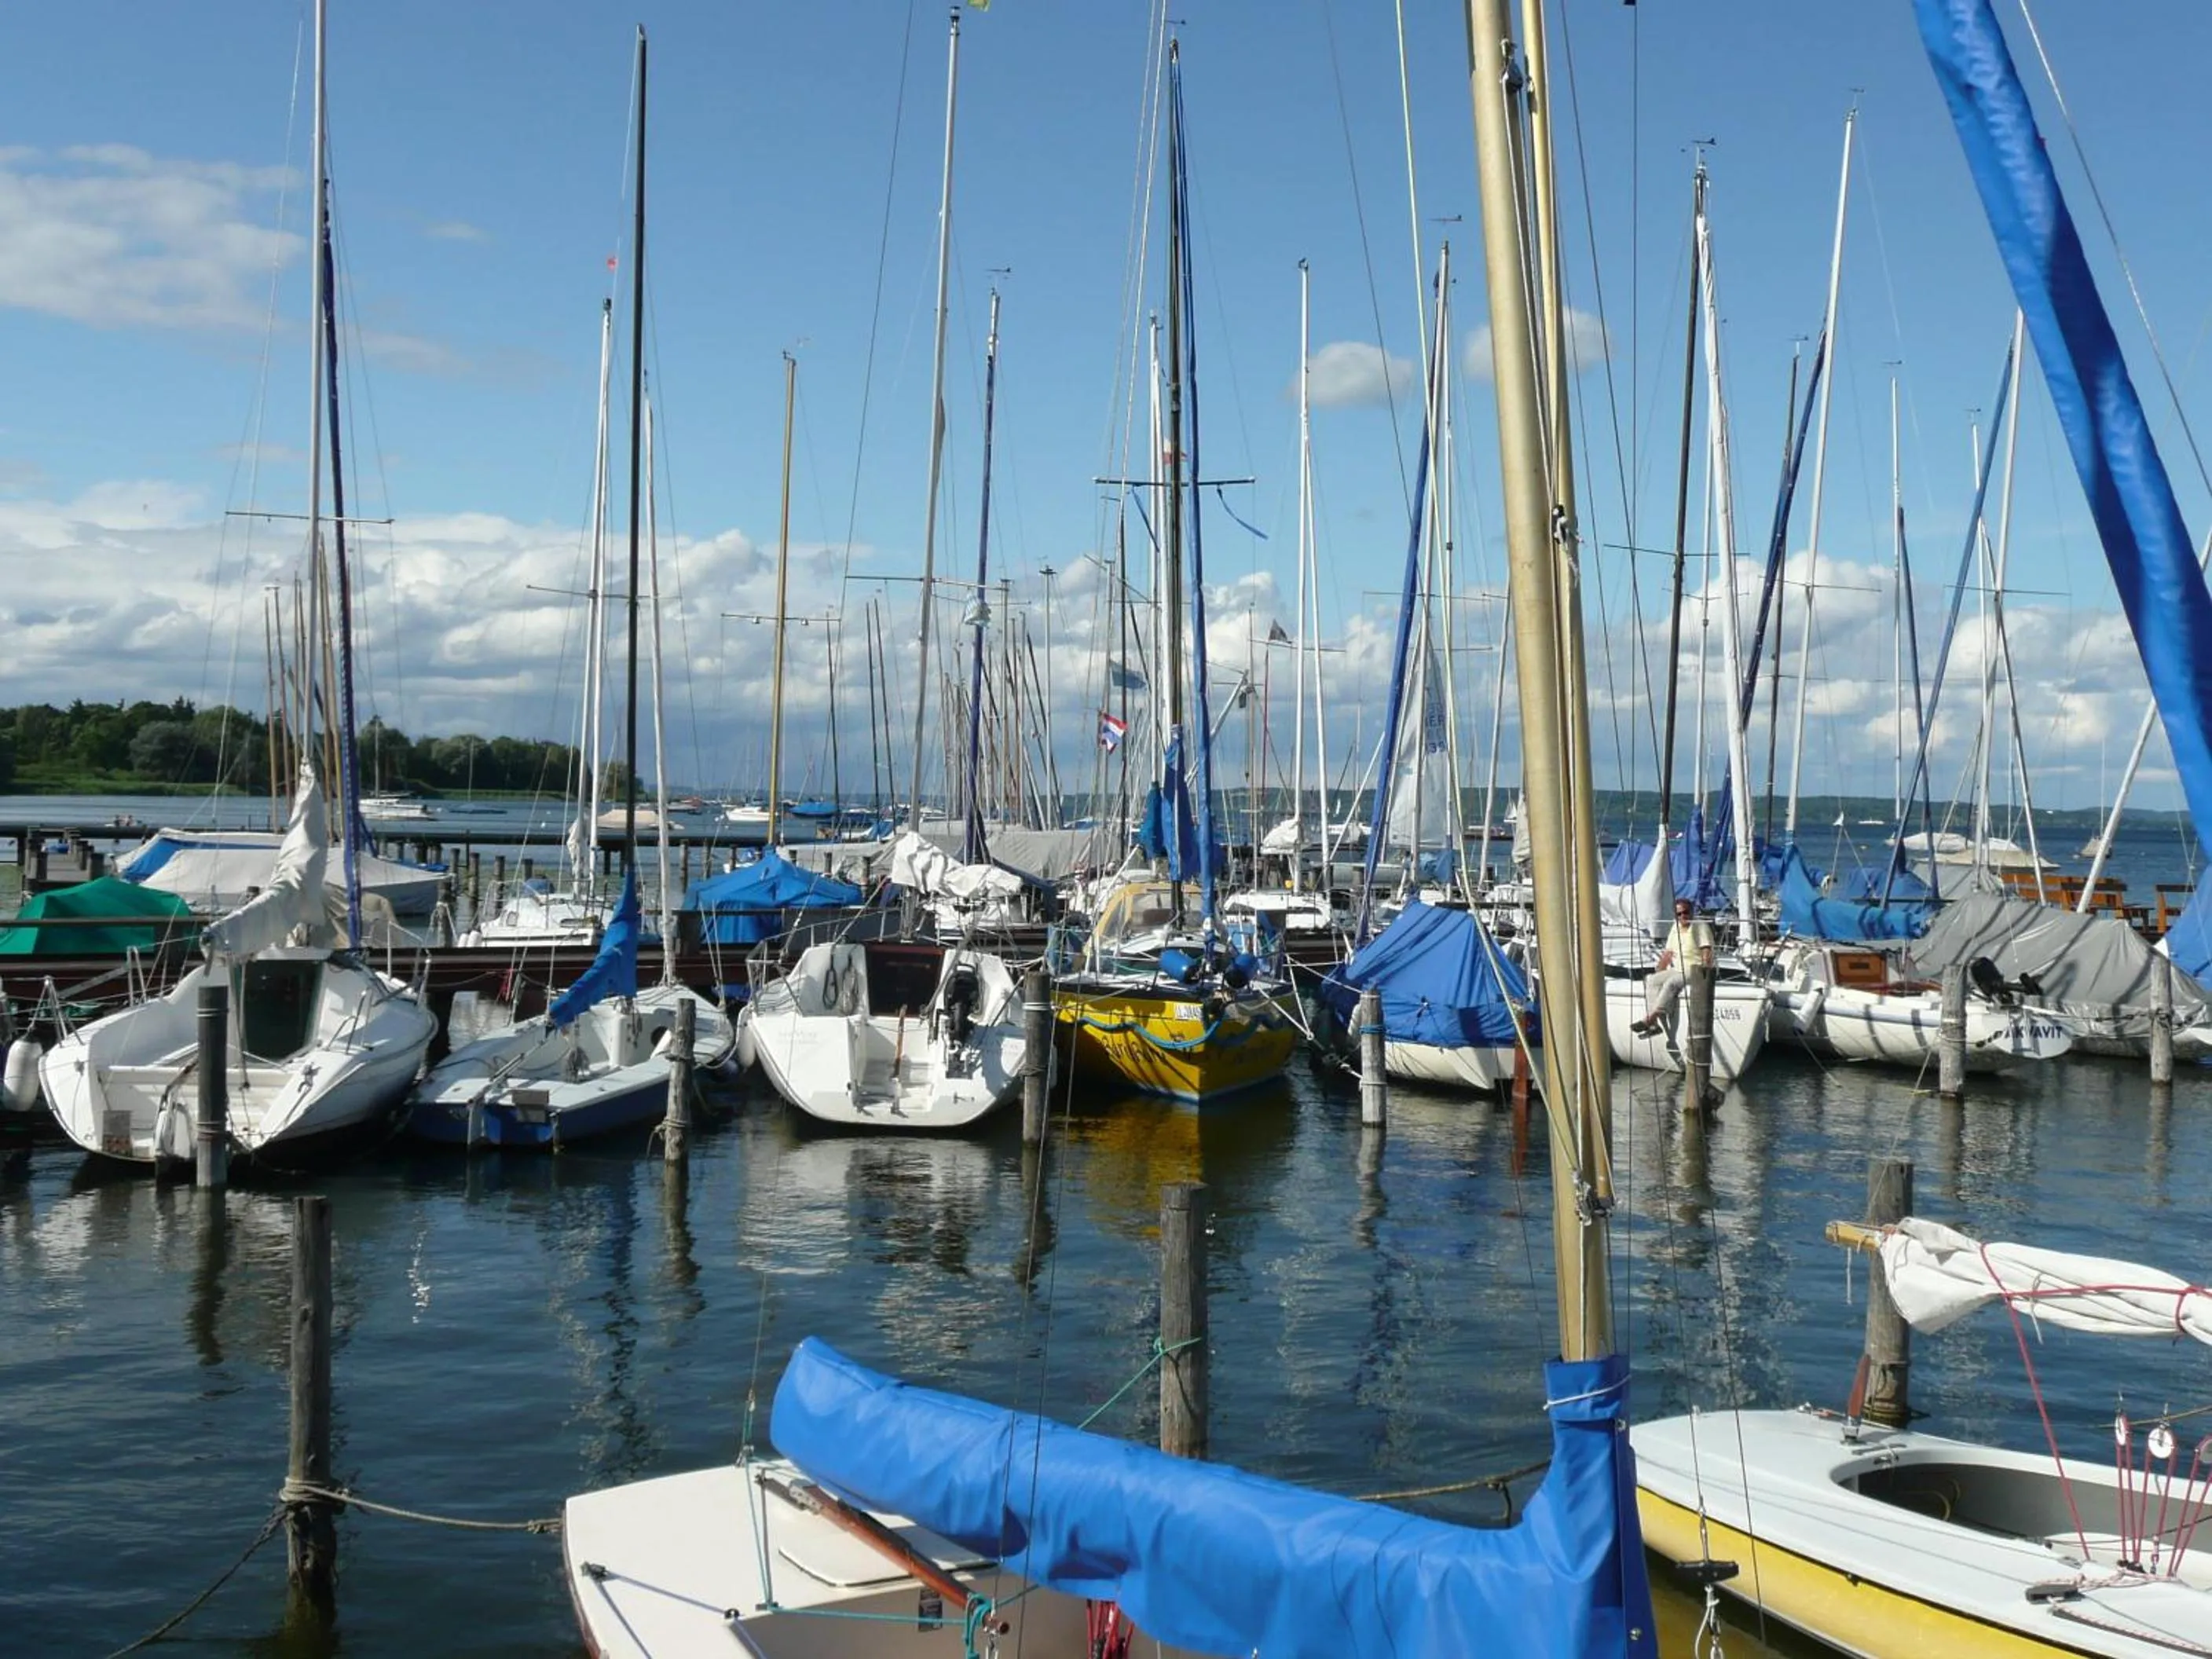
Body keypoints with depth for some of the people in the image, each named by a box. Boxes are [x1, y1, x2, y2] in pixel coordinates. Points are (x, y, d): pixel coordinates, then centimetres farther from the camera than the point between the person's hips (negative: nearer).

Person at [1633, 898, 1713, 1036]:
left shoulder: (1700, 927, -7)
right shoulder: (1675, 929, 15)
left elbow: (1707, 954, -15)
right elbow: (1667, 954, 20)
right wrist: (1659, 974, 13)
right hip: (1677, 970, 8)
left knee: (1671, 983, -32)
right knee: (1652, 981, -13)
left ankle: (1649, 1020, -39)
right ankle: (1653, 1024, -26)